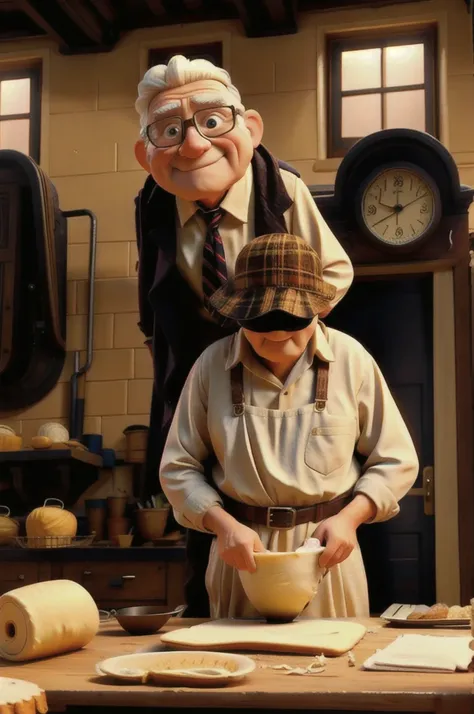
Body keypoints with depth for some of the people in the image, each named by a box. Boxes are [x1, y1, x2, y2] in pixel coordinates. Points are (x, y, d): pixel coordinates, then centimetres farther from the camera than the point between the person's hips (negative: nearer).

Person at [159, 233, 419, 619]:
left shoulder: (351, 359, -5)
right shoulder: (213, 364, -5)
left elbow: (396, 461, 2)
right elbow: (178, 467, 0)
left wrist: (349, 517, -13)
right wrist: (224, 525, -14)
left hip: (326, 549, 0)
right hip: (243, 550, 0)